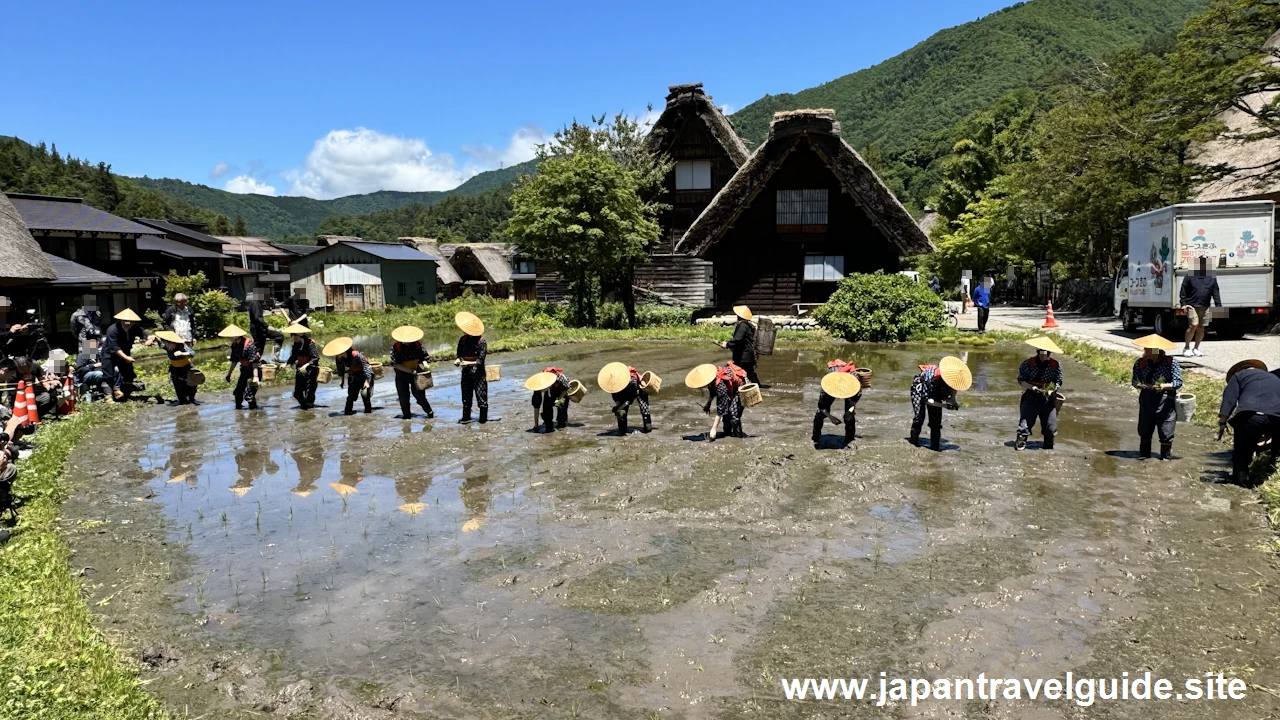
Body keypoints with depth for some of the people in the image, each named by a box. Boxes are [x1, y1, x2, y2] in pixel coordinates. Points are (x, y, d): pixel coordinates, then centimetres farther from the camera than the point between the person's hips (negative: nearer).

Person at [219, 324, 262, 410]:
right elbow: (234, 361, 15)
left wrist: (255, 377, -31)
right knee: (238, 392, 12)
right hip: (244, 369, 9)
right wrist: (229, 374, 19)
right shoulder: (234, 345, 1)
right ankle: (238, 408, 27)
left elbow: (255, 362, -27)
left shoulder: (249, 345, -25)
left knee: (249, 394, -13)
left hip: (255, 370, -8)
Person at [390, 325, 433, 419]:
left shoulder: (417, 345, -5)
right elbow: (395, 364, -16)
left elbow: (425, 356, 7)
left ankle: (429, 412, 9)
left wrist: (424, 363, -16)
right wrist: (411, 371, -21)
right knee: (403, 396, 6)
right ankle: (406, 414, 23)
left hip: (416, 373, 0)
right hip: (402, 375, 0)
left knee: (418, 394, -4)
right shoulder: (396, 347, -12)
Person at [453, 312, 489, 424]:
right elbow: (460, 353, 14)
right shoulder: (463, 339, 3)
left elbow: (480, 360, -16)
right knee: (466, 394, 10)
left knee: (481, 394, -3)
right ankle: (466, 417, 18)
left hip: (478, 372, -6)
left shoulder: (481, 342, -14)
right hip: (466, 371, 6)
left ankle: (483, 417, 6)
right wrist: (459, 360, -7)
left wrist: (469, 363, -26)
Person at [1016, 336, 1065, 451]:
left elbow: (1058, 382, 3)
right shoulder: (1028, 363, -5)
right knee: (1025, 421, -8)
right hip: (1030, 397, -2)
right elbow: (1021, 381, -3)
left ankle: (1048, 447, 21)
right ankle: (1020, 444, 0)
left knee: (1050, 424, 3)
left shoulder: (1055, 365, 0)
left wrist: (1051, 390, -17)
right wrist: (1031, 387, -19)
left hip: (1048, 398, 2)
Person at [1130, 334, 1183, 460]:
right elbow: (1134, 380, 8)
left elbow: (1178, 382, -11)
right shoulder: (1141, 362, 0)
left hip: (1166, 401, -3)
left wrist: (1164, 386, -28)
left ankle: (1166, 457, 15)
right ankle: (1144, 455, 27)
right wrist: (1139, 385, -14)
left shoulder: (1171, 362, -10)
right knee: (1144, 431, 12)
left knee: (1166, 432, 1)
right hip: (1146, 400, 4)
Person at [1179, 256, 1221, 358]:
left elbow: (1216, 293, 11)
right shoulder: (1190, 276, 5)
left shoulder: (1212, 278, 13)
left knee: (1201, 328, 4)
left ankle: (1196, 348, 18)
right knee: (1193, 325, -17)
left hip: (1205, 307, 4)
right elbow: (1183, 291, 4)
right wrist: (1183, 304, -6)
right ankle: (1186, 347, -4)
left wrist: (1219, 306, 4)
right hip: (1192, 306, -4)